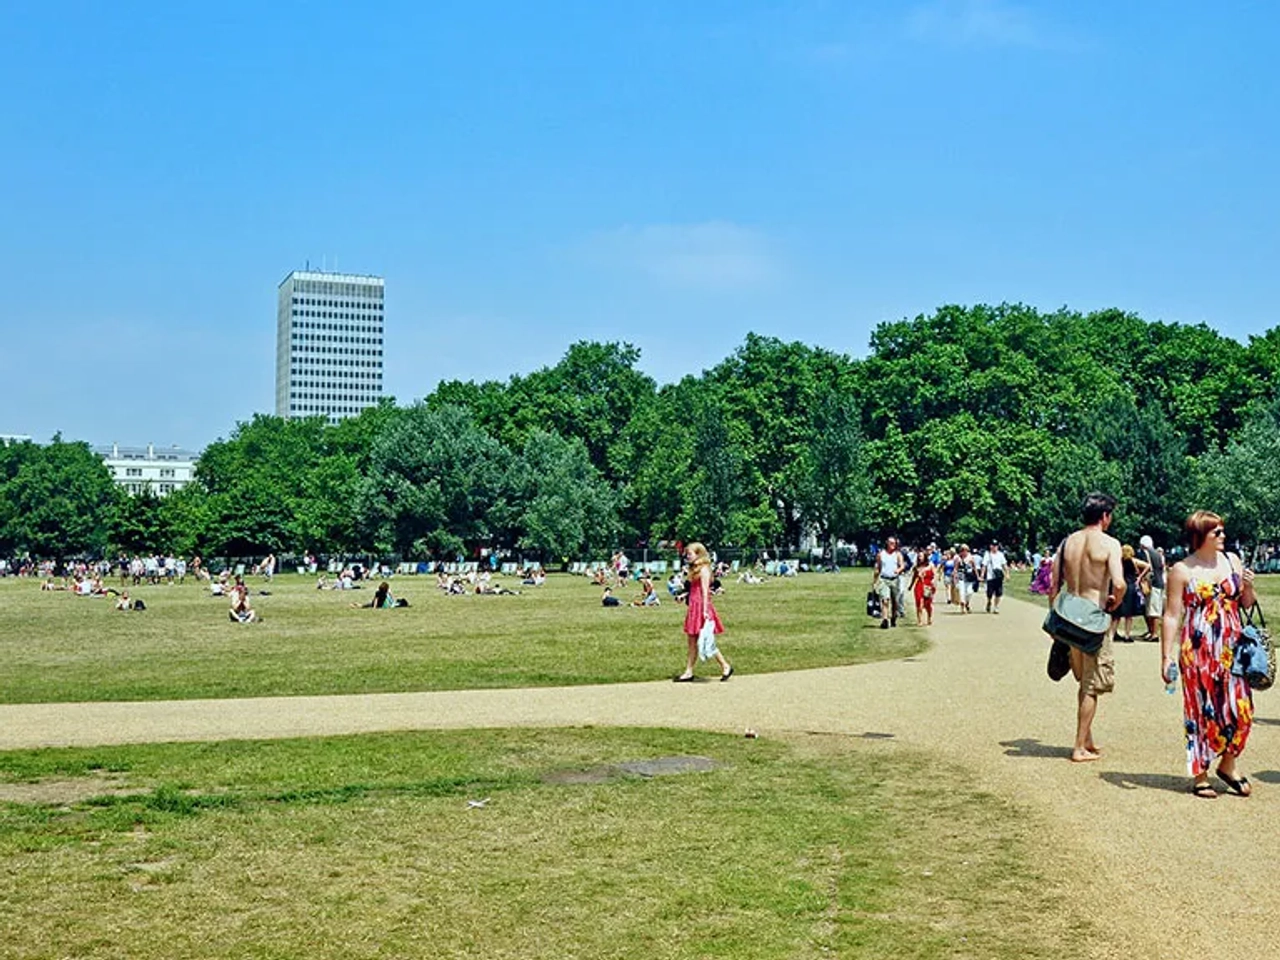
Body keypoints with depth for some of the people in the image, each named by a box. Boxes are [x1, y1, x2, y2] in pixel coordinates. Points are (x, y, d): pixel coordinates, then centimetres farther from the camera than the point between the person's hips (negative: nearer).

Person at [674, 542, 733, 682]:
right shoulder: (694, 570, 15)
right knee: (692, 641, 8)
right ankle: (688, 672, 10)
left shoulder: (703, 569, -12)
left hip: (701, 607, -9)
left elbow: (705, 591, -17)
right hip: (694, 607, 9)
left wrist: (705, 610, -21)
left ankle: (725, 666, 5)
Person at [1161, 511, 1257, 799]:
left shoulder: (1232, 560, 9)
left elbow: (1246, 604, 18)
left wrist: (1248, 586, -4)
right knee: (1202, 710, 1)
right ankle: (1200, 774, 12)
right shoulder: (1182, 570, -5)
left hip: (1232, 647, 4)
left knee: (1240, 707, 2)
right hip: (1198, 649, -4)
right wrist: (1166, 656, -9)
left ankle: (1228, 764, 22)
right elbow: (1171, 615, -5)